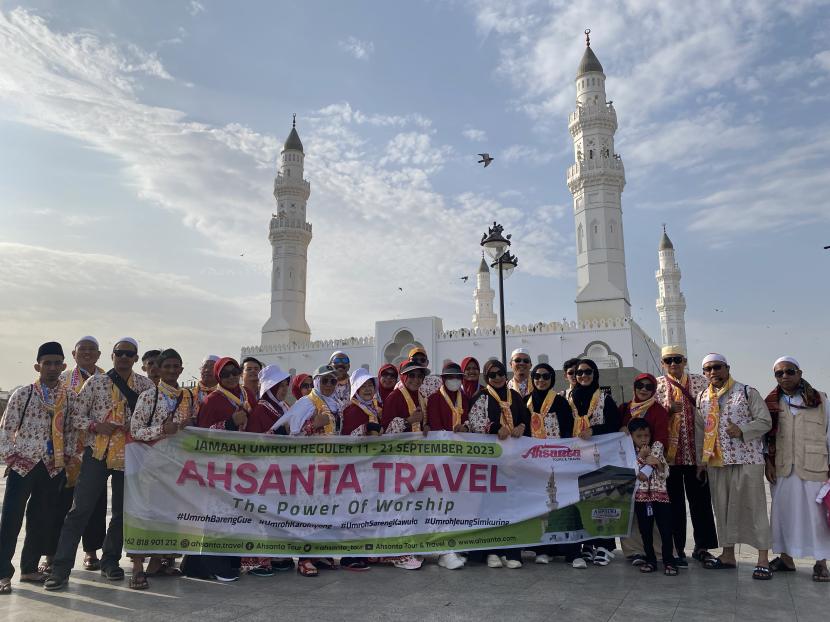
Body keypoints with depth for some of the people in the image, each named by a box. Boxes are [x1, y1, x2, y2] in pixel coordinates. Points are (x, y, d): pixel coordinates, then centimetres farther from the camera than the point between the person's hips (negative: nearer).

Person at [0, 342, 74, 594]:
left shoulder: (70, 397, 5)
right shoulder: (23, 394, -3)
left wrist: (67, 454, 1)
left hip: (53, 467, 3)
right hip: (23, 463, -3)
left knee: (42, 520, 9)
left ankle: (29, 568, 24)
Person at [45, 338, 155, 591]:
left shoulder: (145, 384, 5)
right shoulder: (95, 382, 1)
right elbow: (76, 416, 1)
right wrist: (96, 426, -15)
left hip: (129, 454, 2)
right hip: (97, 453, -2)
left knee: (122, 511, 10)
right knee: (80, 508, -5)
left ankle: (110, 561, 27)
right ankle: (61, 568, 4)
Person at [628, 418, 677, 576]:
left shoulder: (657, 447, 2)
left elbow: (665, 474, -1)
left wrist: (657, 463, -18)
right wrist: (641, 457, -14)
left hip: (660, 494, 0)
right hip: (641, 496, 0)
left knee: (666, 529, -2)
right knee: (645, 531, 8)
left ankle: (669, 561, 8)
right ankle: (650, 560, 20)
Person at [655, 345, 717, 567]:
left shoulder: (700, 382, 7)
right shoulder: (656, 385, 3)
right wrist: (669, 410, -16)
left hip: (696, 452, 1)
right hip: (669, 453, -1)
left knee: (701, 500, 7)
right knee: (674, 502, 5)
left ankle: (701, 547, 22)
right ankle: (677, 549, 16)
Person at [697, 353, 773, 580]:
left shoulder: (747, 392, -1)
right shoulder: (702, 398, 11)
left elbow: (765, 422, -4)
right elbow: (700, 431, 15)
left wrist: (742, 430, -19)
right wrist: (701, 461, 13)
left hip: (747, 459, -4)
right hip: (716, 461, 5)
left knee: (753, 506, -2)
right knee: (723, 507, 11)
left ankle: (763, 559, 7)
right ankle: (728, 554, 22)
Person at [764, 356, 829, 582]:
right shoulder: (771, 403, 8)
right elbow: (765, 435, 9)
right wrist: (768, 462, 2)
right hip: (782, 469, 2)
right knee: (783, 511, 7)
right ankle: (786, 558, 19)